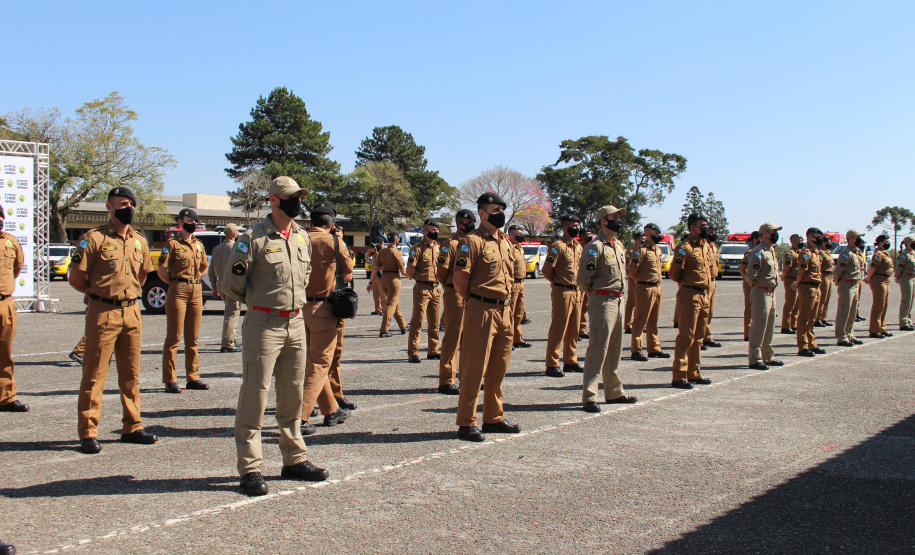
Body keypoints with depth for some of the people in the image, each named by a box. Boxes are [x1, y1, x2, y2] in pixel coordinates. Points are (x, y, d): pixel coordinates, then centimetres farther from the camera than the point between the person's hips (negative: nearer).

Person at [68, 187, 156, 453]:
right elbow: (76, 279, -5)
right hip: (103, 313, -6)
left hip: (132, 313, 6)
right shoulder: (94, 238, -6)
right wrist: (101, 294, 4)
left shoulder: (139, 241, 12)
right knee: (94, 374, -3)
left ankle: (132, 427, 20)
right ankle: (88, 433, 3)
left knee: (131, 373, 11)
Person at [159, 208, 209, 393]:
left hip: (197, 292, 6)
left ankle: (193, 377, 16)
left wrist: (194, 280, 13)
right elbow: (162, 271, -7)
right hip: (178, 292, -6)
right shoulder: (172, 244, -3)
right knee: (174, 337, -3)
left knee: (193, 338, 10)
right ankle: (170, 380, 1)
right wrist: (176, 283, 0)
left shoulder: (199, 245, 14)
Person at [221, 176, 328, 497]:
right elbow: (231, 285, -6)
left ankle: (294, 460, 24)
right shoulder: (254, 239, -9)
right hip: (263, 325, -7)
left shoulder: (303, 238, 12)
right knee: (254, 395, -3)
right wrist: (263, 303, 5)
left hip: (296, 324, 7)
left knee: (293, 395, 13)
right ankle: (250, 468, 4)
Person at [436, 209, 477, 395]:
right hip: (456, 297, -8)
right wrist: (452, 287, 3)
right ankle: (446, 382, 1)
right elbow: (441, 271, -11)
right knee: (452, 339, -4)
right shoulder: (451, 244, -8)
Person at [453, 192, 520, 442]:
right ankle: (467, 423, 4)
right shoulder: (472, 241, -9)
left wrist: (507, 304, 15)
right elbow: (460, 280, -12)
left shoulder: (504, 242, 16)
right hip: (482, 311, -8)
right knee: (474, 370, -3)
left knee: (498, 369, 14)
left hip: (504, 311, 8)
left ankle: (494, 418, 25)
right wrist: (474, 302, 0)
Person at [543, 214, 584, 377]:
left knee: (573, 330, 13)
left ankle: (570, 362, 22)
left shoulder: (578, 246, 15)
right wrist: (558, 284, -2)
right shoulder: (558, 246, -11)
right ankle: (552, 365, -2)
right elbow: (546, 270, -13)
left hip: (576, 292, 8)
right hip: (563, 292, -8)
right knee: (558, 329, -6)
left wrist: (579, 287, 14)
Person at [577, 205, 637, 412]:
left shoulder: (619, 245, 13)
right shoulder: (596, 247, -14)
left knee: (615, 350, 16)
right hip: (602, 302, -9)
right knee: (598, 349, -9)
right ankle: (589, 397, -6)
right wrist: (595, 291, -3)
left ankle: (614, 392, 26)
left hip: (618, 300, 9)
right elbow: (582, 278, -18)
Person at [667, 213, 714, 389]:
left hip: (703, 296, 9)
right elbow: (673, 273, -16)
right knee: (686, 337, -8)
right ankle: (679, 377, -5)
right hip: (690, 296, -9)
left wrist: (706, 292, 16)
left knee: (698, 337, 14)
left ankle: (693, 373, 23)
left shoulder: (706, 246, 15)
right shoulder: (685, 247, -13)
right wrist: (686, 282, -1)